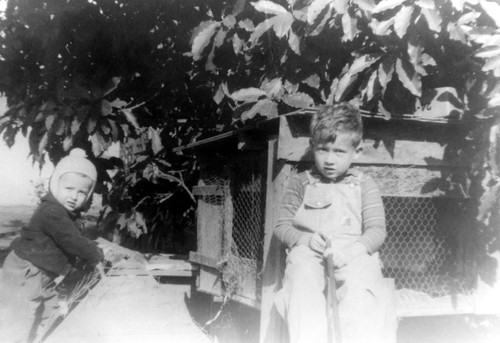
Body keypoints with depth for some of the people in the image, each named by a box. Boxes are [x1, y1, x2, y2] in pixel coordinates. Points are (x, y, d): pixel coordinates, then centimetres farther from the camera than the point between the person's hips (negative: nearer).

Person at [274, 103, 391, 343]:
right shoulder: (300, 183, 17)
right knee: (302, 278, -34)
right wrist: (306, 239, -11)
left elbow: (377, 230, 5)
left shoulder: (364, 185, 15)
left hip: (354, 253, 0)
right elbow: (282, 227, 12)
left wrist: (350, 251, -16)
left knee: (360, 287, -34)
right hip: (308, 252, 0)